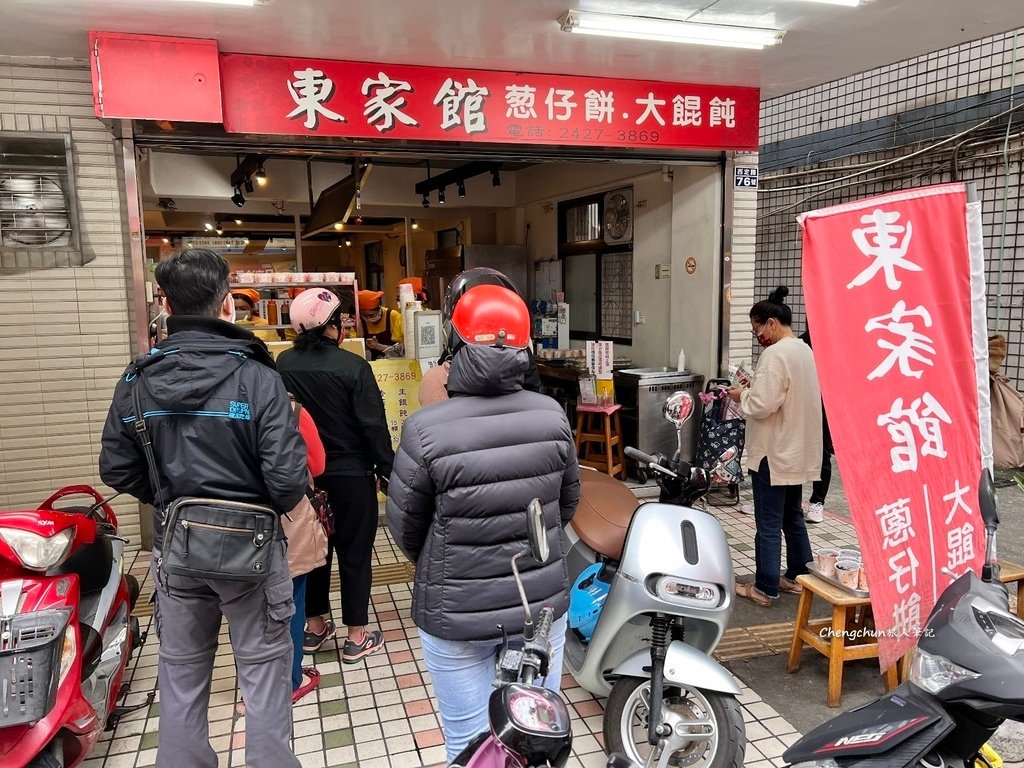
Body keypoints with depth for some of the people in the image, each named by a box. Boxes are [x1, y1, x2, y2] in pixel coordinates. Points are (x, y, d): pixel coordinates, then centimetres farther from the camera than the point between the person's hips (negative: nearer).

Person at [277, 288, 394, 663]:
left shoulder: (284, 364, -4)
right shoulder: (352, 366, -19)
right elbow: (374, 425, -16)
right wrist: (387, 470, -5)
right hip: (351, 474, -5)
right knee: (355, 553, 6)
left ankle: (315, 626, 31)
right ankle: (357, 637, 16)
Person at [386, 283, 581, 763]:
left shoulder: (427, 430, -21)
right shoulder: (552, 416, -10)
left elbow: (405, 526, -8)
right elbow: (568, 503, 4)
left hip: (458, 613, -3)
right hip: (541, 601, 3)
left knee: (469, 740, 16)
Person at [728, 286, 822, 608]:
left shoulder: (775, 354, -20)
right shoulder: (805, 350, 10)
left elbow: (762, 405, -25)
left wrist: (741, 395, -6)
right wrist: (754, 388, 10)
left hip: (774, 453, -9)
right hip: (799, 451, 9)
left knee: (769, 524, 0)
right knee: (792, 516, 19)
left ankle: (765, 588, 9)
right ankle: (798, 577, 30)